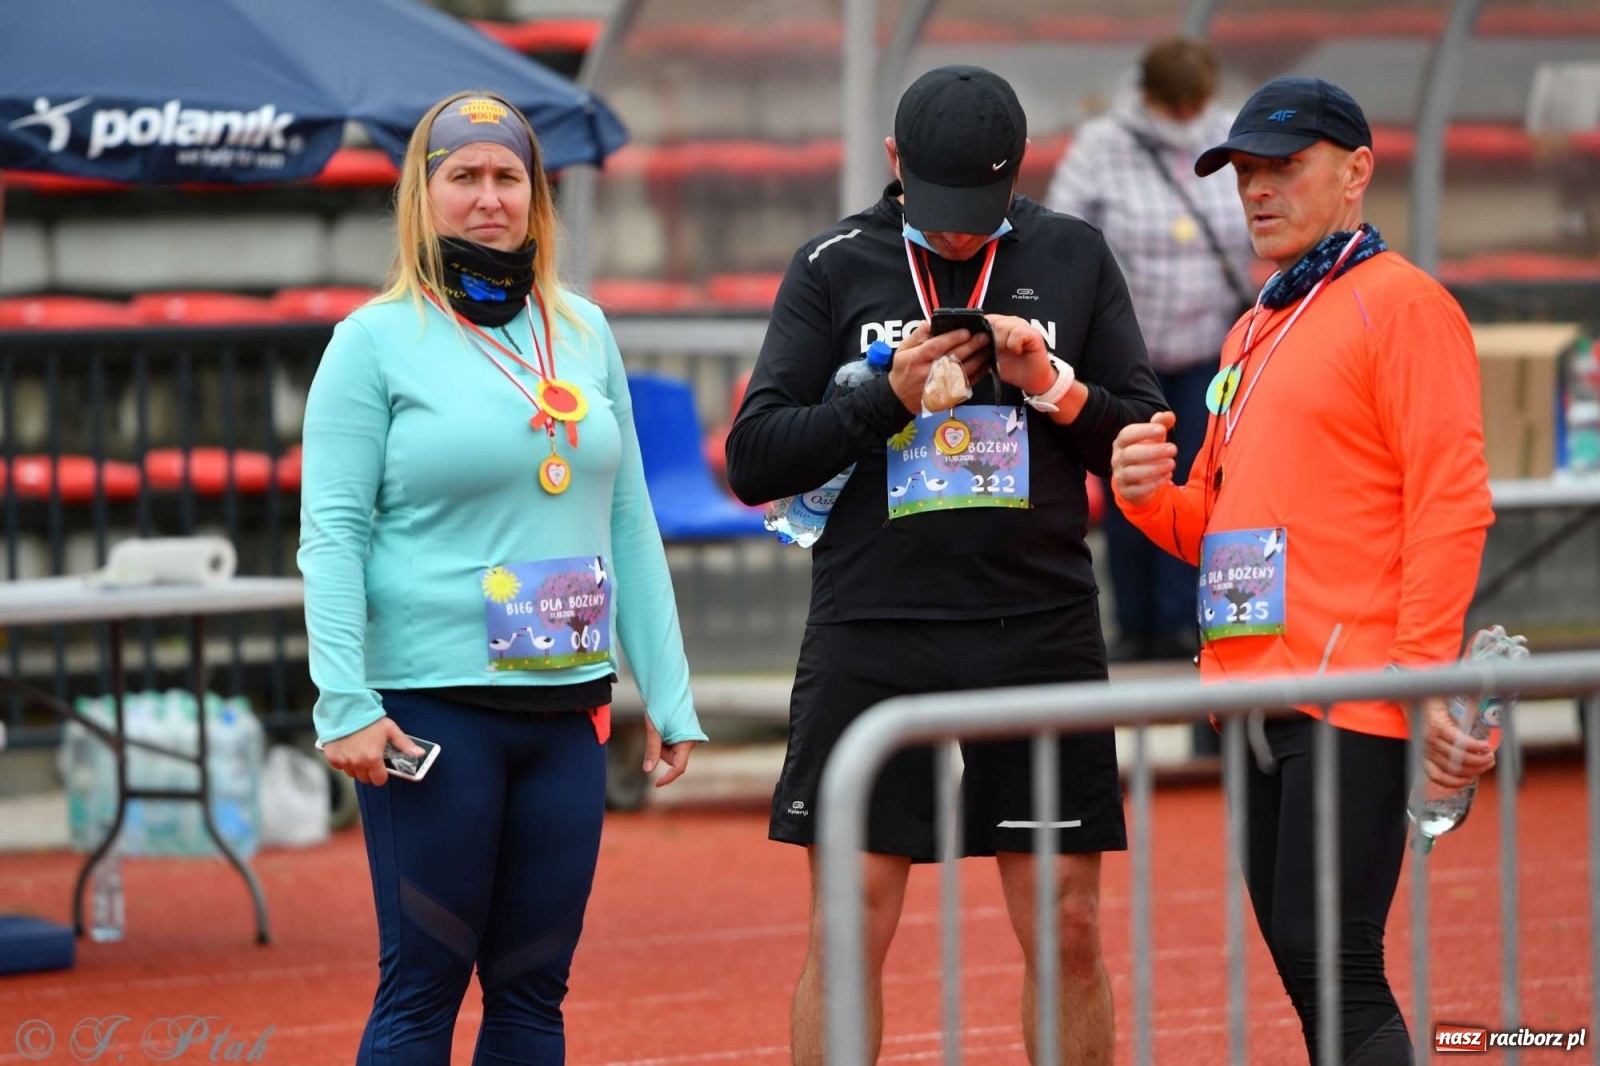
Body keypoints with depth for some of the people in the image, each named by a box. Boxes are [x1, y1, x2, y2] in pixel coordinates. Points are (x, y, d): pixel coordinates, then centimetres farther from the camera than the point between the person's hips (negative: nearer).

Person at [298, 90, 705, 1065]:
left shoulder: (582, 332, 12)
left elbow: (629, 522, 16)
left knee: (534, 987, 7)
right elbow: (332, 533, -6)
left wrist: (668, 693, 12)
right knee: (423, 984, -3)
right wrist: (345, 704, -16)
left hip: (569, 707, 5)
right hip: (431, 707, -5)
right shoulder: (378, 342, -2)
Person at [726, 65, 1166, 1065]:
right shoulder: (835, 265, 4)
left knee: (1067, 931, 2)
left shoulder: (1074, 256, 7)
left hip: (1042, 633, 1)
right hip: (873, 635, -1)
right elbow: (754, 461, 0)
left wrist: (1057, 386, -9)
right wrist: (888, 398, -12)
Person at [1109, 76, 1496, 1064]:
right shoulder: (1254, 333, 22)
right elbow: (1216, 526, 25)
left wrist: (1423, 673, -21)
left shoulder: (1401, 301, -4)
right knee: (1300, 964, 9)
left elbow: (1452, 502, -13)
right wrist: (1151, 496, 2)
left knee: (1335, 969, -14)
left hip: (1354, 701, -9)